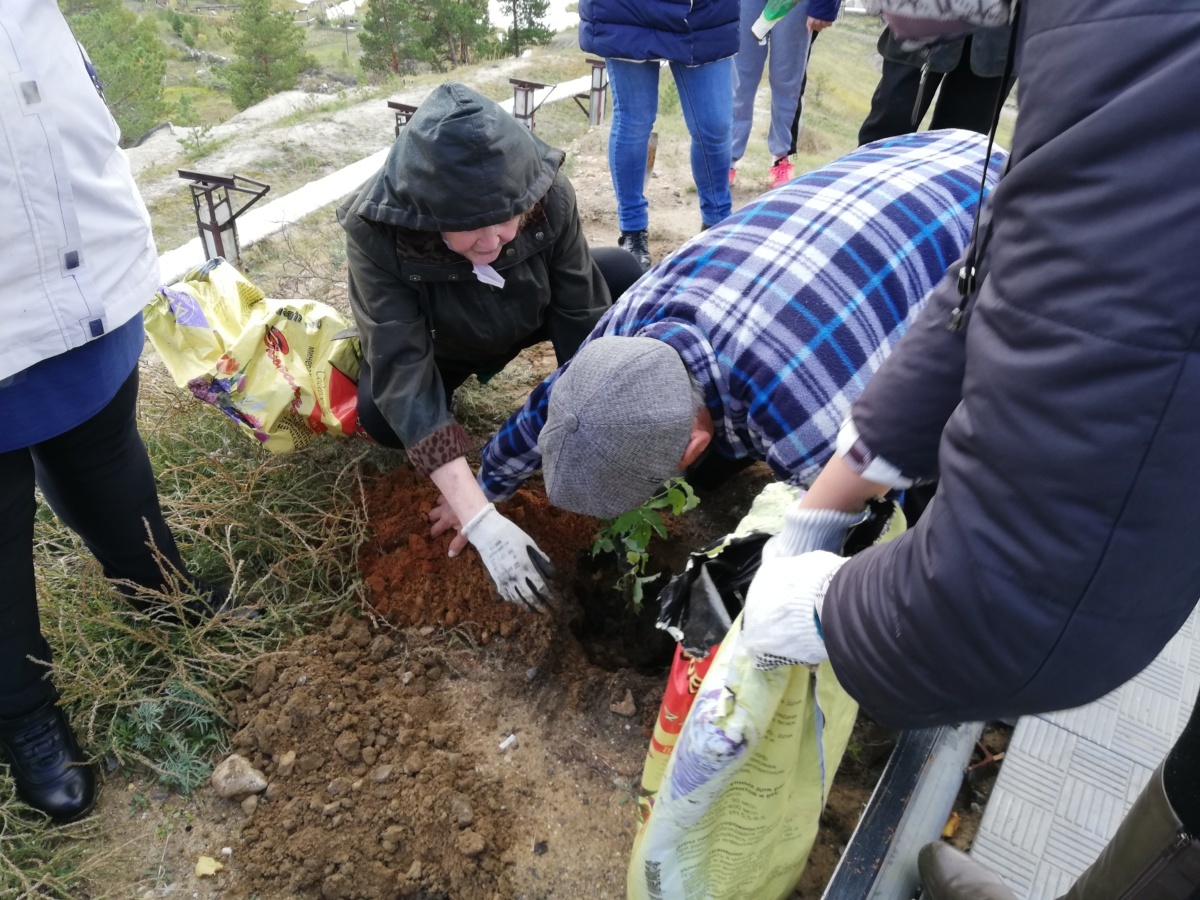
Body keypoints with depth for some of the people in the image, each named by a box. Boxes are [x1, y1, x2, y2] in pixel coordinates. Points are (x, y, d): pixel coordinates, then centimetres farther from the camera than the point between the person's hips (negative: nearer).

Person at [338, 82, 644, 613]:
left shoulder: (549, 195, -31)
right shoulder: (375, 229, -36)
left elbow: (584, 320, -25)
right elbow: (402, 370, -40)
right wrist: (483, 523, -47)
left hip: (529, 317, 2)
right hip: (442, 344, -1)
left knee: (624, 277, -23)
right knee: (381, 413, -32)